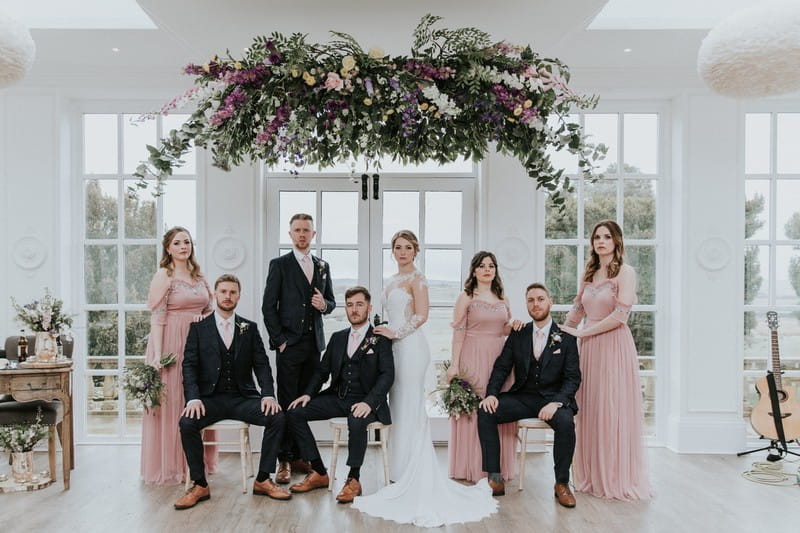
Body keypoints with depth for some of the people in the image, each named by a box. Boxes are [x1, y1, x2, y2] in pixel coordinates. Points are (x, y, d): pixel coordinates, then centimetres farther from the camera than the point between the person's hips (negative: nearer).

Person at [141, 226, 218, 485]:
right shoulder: (163, 276, -6)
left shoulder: (198, 276, 12)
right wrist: (157, 355, -18)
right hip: (172, 344, -6)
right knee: (172, 402, 1)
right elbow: (157, 317, -12)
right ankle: (171, 466, 13)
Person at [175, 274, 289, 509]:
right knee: (187, 422, -30)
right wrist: (193, 398, -20)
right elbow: (189, 366, -2)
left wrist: (268, 394, -14)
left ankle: (263, 480, -8)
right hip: (211, 398, -1)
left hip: (242, 397, 1)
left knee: (277, 417, -23)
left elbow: (261, 365, 4)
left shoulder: (250, 328, 9)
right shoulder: (198, 328, 5)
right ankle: (200, 485, -11)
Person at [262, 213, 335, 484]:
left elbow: (331, 301, 19)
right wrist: (279, 339, -9)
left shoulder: (323, 266, 14)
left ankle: (298, 455, 19)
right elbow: (269, 306, -3)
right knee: (287, 403, -2)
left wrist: (324, 304, -5)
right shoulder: (279, 265, 0)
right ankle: (284, 461, 6)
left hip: (314, 343, 4)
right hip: (289, 343, -4)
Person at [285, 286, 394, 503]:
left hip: (365, 401, -6)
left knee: (357, 421, -38)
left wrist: (369, 402, -27)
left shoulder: (380, 338, -3)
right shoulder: (338, 337, 15)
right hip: (337, 397, 6)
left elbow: (387, 375, -12)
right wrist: (308, 394, -4)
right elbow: (322, 370, 15)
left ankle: (353, 479, -17)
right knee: (294, 412, -9)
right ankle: (319, 473, -1)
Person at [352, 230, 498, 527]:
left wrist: (395, 332, -12)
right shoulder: (393, 281, 18)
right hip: (397, 347, 8)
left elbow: (421, 316, -15)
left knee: (410, 410, -5)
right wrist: (386, 332, 8)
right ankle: (407, 477, 17)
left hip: (411, 346, -8)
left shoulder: (417, 278, -6)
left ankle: (415, 479, 3)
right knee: (400, 409, 9)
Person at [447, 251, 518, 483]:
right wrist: (454, 364, -13)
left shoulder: (502, 299, 13)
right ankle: (472, 468, 7)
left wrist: (515, 325, -4)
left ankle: (498, 466, 16)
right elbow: (458, 332, -6)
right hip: (473, 357, -5)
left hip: (498, 357, 5)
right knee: (472, 409, -3)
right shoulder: (466, 297, -1)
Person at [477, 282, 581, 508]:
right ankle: (495, 479, -16)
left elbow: (573, 377, -4)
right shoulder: (517, 335, 9)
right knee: (485, 412, -20)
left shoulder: (566, 338, 1)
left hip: (553, 398, -3)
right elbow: (501, 367, 4)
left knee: (565, 422, -34)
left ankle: (562, 483, -12)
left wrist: (556, 402, -22)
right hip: (522, 397, 3)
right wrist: (491, 394, -15)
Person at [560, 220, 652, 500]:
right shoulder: (589, 273, 14)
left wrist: (581, 333, -10)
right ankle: (592, 475, 18)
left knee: (613, 411, -2)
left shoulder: (625, 272, -6)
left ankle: (618, 479, 9)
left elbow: (620, 316, -13)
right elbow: (577, 309, 19)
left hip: (614, 346, -6)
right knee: (589, 411, 7)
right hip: (589, 348, 6)